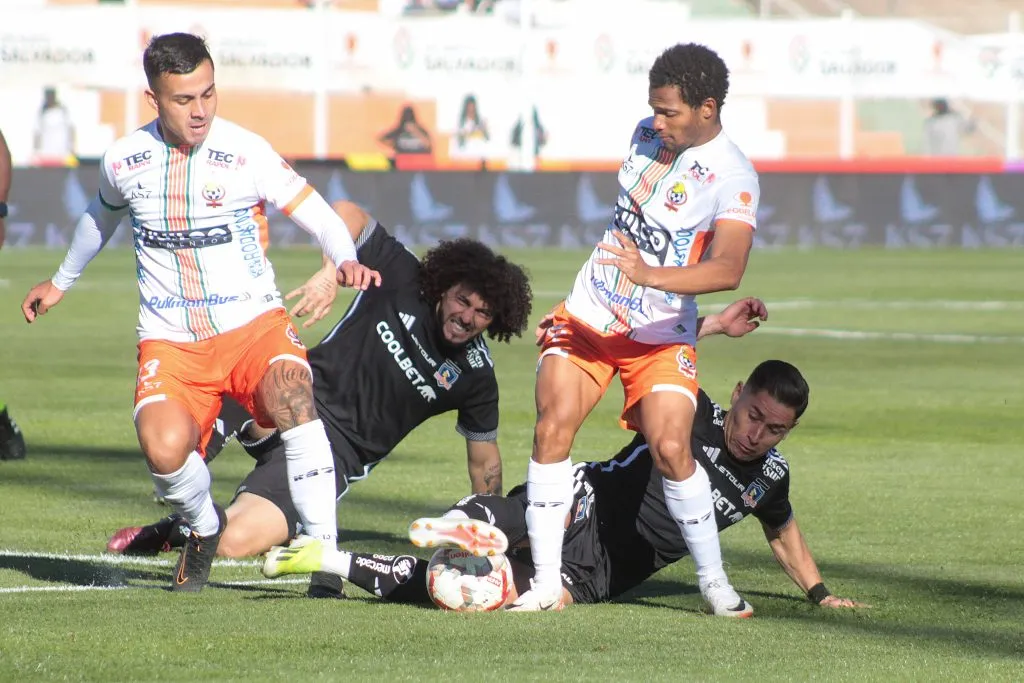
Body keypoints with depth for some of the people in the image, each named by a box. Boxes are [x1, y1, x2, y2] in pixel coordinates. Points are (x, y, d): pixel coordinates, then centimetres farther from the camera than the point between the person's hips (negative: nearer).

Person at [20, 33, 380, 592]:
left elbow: (314, 212, -4)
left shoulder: (245, 153, -8)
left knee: (292, 394, -34)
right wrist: (61, 282, 40)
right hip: (170, 341, 2)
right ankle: (203, 527, 9)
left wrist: (346, 260, -25)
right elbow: (102, 217, 25)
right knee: (164, 448, -26)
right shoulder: (123, 161, 3)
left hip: (252, 322, -1)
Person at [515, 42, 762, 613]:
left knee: (670, 448, -19)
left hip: (661, 339, -5)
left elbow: (729, 269, -34)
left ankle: (715, 581, 2)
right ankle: (547, 583, -10)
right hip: (586, 316, 5)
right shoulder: (647, 136, 3)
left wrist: (651, 275, -47)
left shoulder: (732, 176, -18)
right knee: (553, 429, -13)